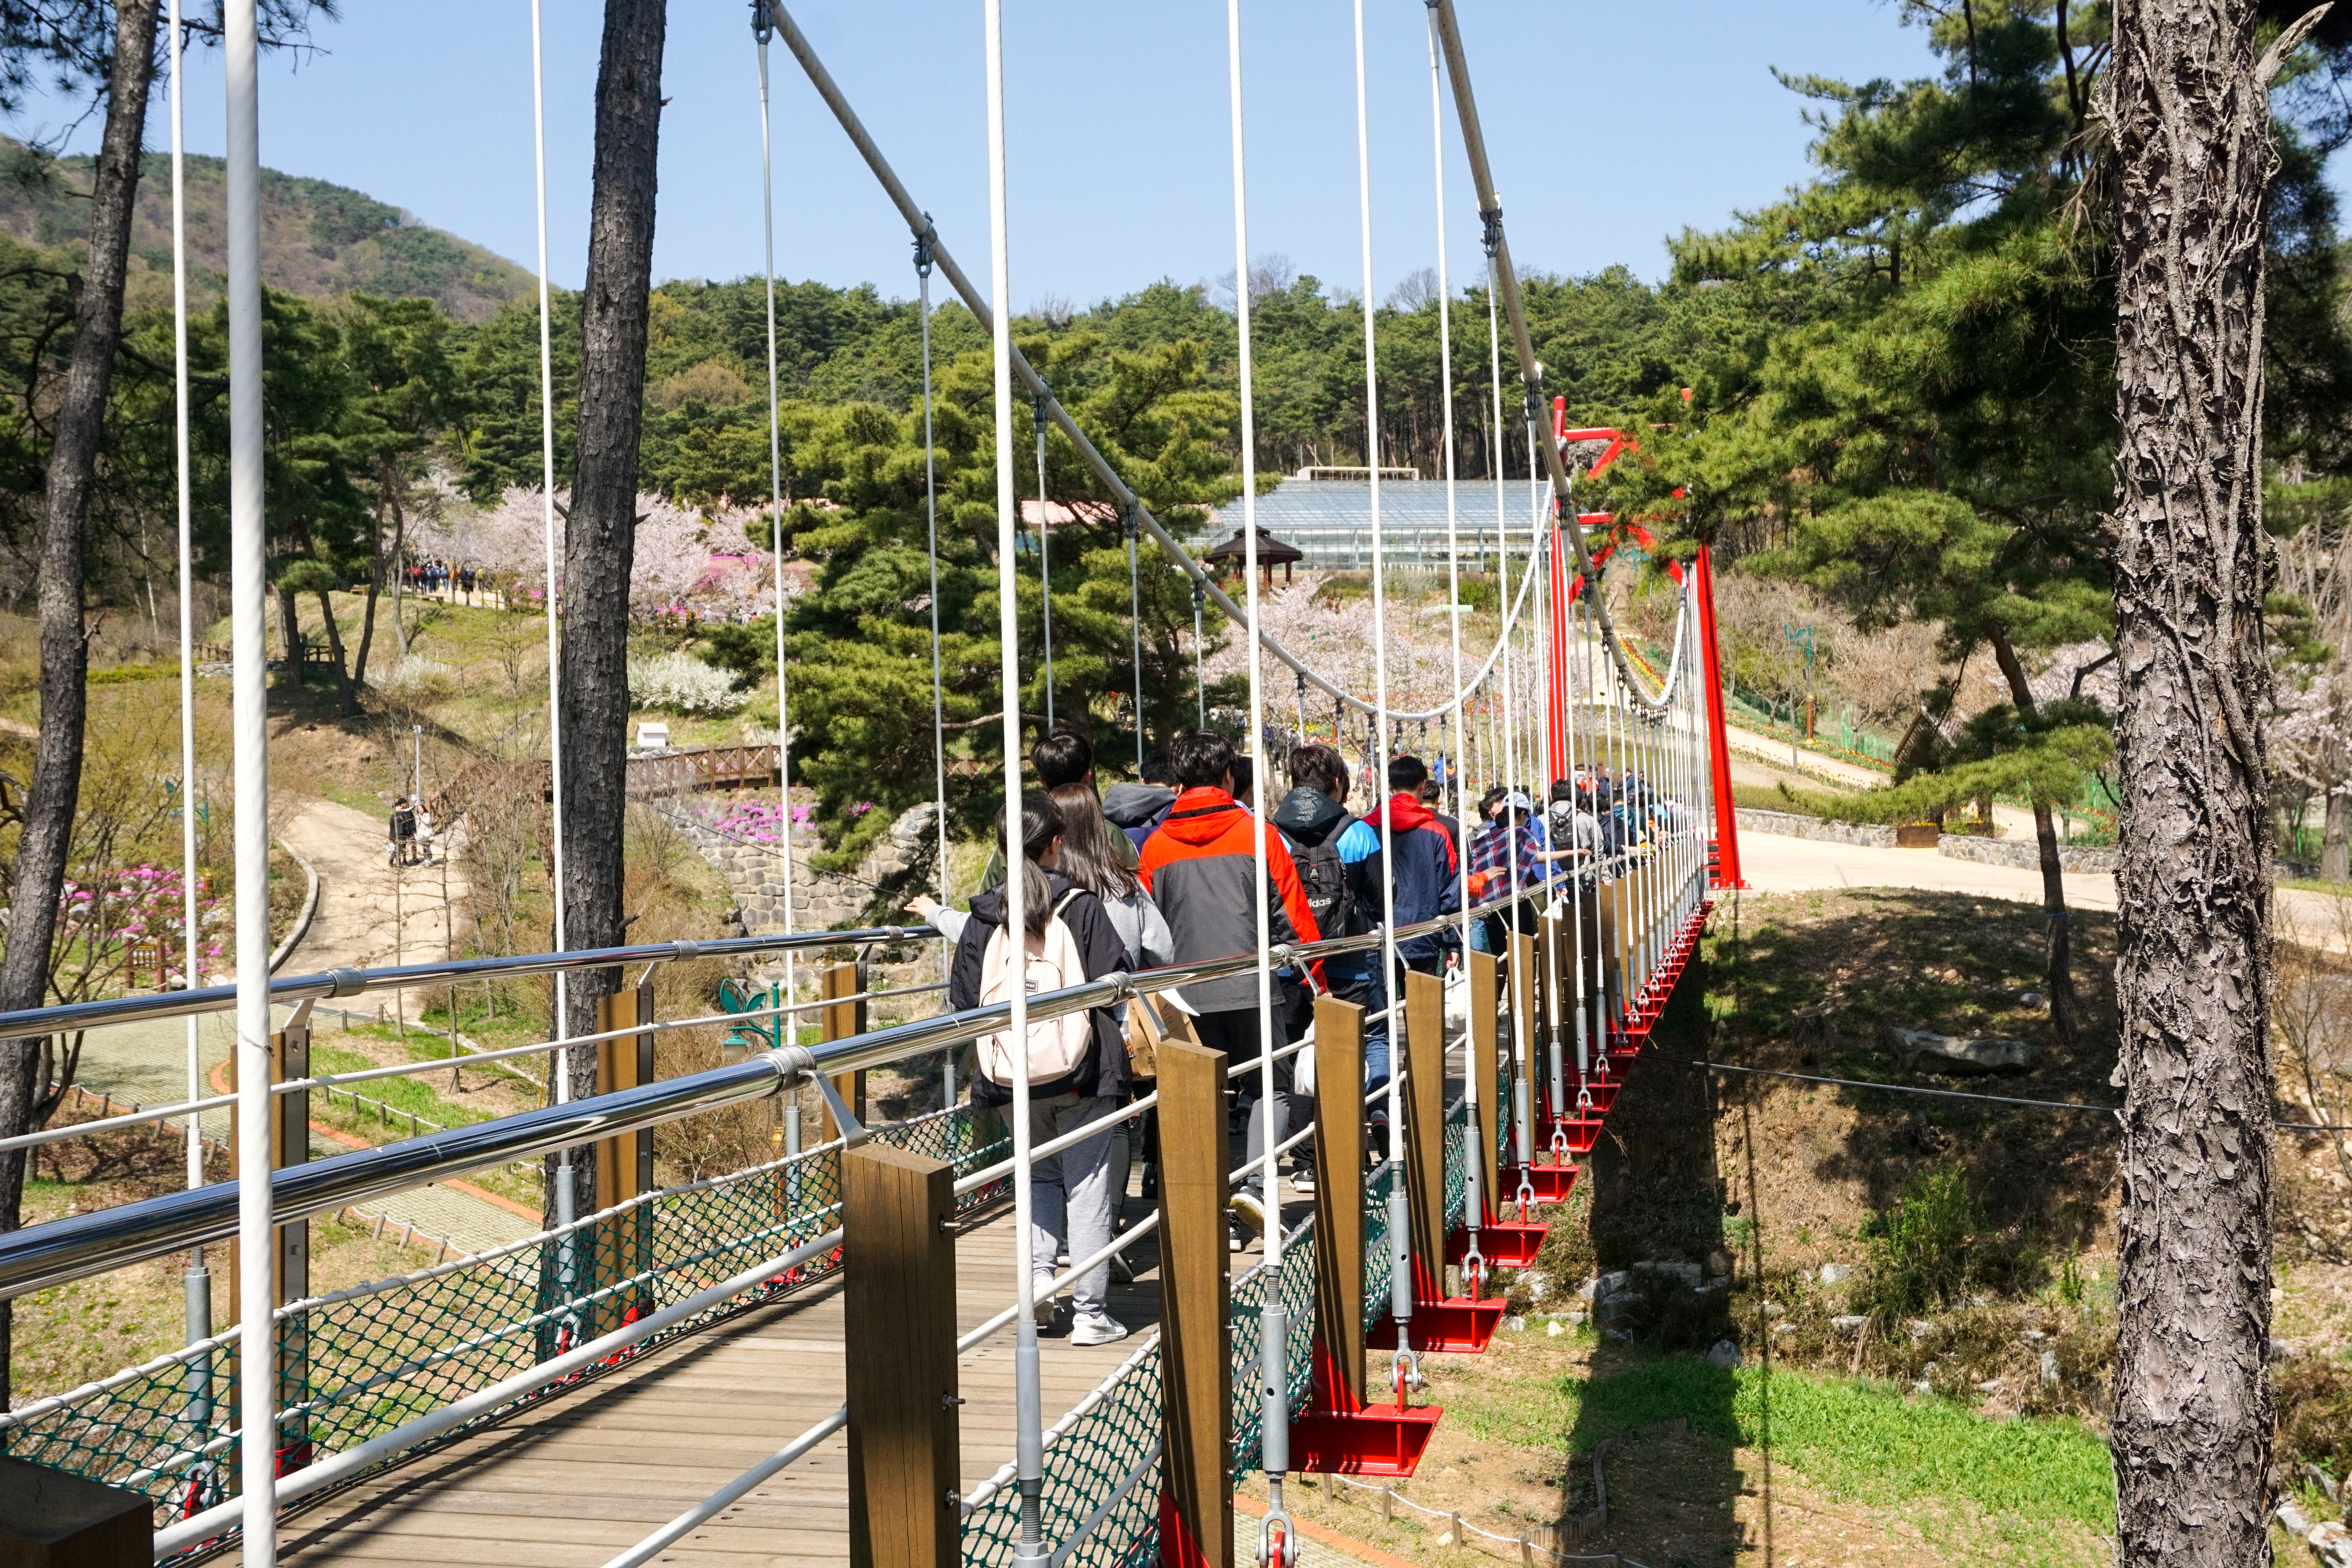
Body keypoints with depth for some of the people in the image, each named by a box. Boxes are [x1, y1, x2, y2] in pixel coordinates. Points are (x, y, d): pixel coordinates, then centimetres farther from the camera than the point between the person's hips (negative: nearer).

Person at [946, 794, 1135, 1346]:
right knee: (1087, 1184, 5)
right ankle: (1090, 1311, 7)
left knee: (1039, 1173, 22)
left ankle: (1039, 1271, 6)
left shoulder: (982, 920, 2)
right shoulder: (1082, 909, -7)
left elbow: (963, 1000, 4)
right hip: (1081, 1072, -3)